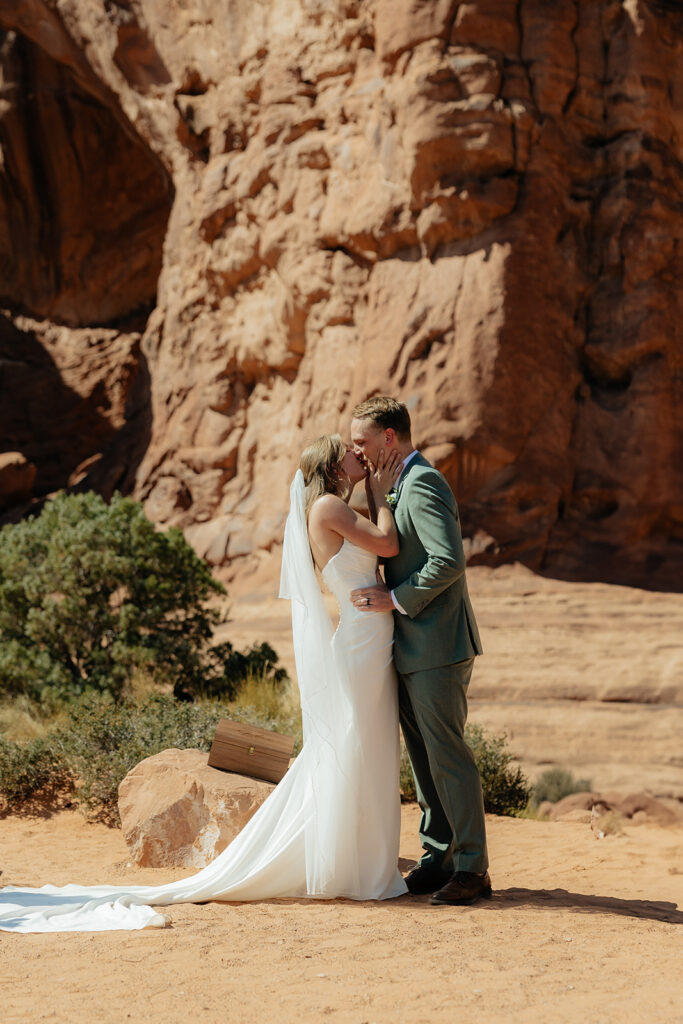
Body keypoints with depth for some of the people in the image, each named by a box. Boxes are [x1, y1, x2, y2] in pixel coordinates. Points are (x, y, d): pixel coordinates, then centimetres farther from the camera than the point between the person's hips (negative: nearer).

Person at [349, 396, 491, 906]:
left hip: (438, 648, -10)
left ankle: (472, 868, -2)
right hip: (412, 650, 10)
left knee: (447, 754, -7)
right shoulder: (401, 486, 18)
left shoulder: (423, 485, -14)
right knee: (423, 756, 11)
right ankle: (438, 859, 17)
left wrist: (396, 599, -19)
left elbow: (448, 560, -24)